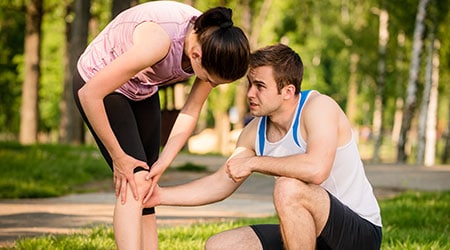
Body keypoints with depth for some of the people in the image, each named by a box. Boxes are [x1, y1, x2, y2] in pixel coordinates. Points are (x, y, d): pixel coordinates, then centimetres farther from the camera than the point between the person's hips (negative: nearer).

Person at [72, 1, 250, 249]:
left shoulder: (214, 47, -21)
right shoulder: (159, 41, -41)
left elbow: (190, 112, -6)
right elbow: (89, 94, -34)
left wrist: (162, 164, -14)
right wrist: (117, 157, -25)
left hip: (142, 91, 6)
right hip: (98, 82, -6)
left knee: (144, 192, 2)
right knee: (135, 181, -20)